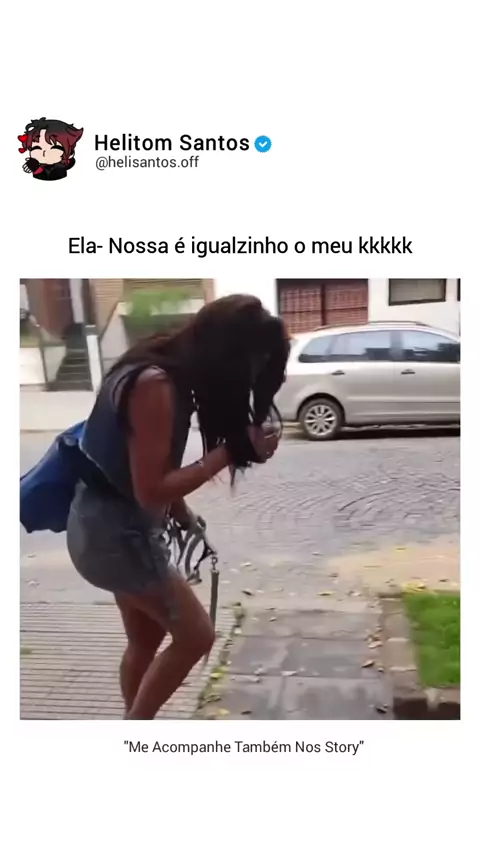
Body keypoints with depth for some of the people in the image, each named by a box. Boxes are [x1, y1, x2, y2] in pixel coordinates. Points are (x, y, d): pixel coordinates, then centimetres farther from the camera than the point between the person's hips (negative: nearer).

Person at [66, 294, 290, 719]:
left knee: (146, 639, 21)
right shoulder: (155, 384, -26)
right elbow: (150, 489, -25)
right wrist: (232, 451, -24)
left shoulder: (165, 373, 3)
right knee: (195, 635, 3)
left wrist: (182, 513, 8)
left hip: (114, 524, 9)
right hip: (115, 530, -9)